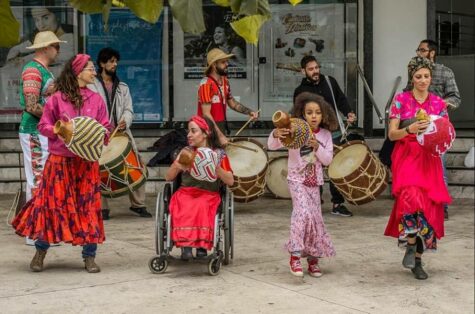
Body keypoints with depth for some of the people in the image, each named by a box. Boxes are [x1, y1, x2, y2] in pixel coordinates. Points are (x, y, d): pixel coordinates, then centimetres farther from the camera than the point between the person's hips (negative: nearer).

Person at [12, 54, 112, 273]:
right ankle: (40, 251, 19)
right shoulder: (57, 98, -1)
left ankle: (89, 257, 11)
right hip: (60, 161, -2)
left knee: (88, 205, 3)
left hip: (87, 162, 3)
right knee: (53, 203, 1)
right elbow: (43, 126, 2)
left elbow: (105, 129, 9)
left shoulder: (96, 100, 7)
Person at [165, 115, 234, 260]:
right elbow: (168, 177, 12)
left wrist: (216, 168, -15)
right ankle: (185, 245, -39)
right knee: (184, 207, -34)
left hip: (209, 195, -2)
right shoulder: (185, 152, 12)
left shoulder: (219, 154, 6)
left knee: (201, 206, -37)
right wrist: (176, 165, -8)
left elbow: (230, 181, 0)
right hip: (185, 193, 2)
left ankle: (202, 244, -35)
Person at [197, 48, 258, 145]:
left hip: (221, 126, 8)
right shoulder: (206, 84, -17)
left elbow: (232, 103, 20)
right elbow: (206, 114, -21)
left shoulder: (224, 81, 8)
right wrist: (220, 136, -26)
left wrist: (249, 112, 5)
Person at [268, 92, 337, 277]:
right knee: (304, 212, -24)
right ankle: (295, 255, -16)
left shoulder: (325, 135, 1)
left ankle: (313, 258, 20)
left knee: (315, 217, 6)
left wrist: (317, 147, -20)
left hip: (314, 182, 4)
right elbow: (272, 146, -18)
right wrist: (275, 135, -41)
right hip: (297, 180, -4)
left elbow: (328, 160, -2)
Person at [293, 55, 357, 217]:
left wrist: (348, 113, -5)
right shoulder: (300, 91, -1)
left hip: (334, 134, 2)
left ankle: (338, 204, 15)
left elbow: (340, 100, 13)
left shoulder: (330, 81, 6)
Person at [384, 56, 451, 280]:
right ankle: (411, 245, -7)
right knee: (412, 196, -28)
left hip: (429, 161, 3)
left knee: (429, 206, -2)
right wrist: (410, 129, -20)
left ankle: (418, 261, 12)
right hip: (406, 157, -3)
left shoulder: (438, 103, 9)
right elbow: (391, 134, -2)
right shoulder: (401, 99, 1)